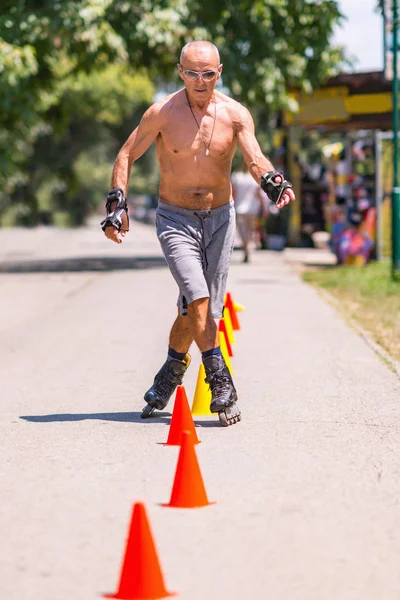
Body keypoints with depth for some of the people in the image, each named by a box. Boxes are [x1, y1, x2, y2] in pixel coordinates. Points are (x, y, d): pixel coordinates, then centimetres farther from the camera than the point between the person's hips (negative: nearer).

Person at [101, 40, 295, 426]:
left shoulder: (235, 114, -4)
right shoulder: (163, 113, -8)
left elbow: (255, 158, -14)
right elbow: (127, 155, 1)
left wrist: (271, 180, -36)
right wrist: (117, 203, -9)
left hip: (219, 219, 3)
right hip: (175, 219, -2)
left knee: (202, 308, 5)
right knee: (197, 298, -19)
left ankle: (170, 373, 28)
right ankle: (220, 383, -13)